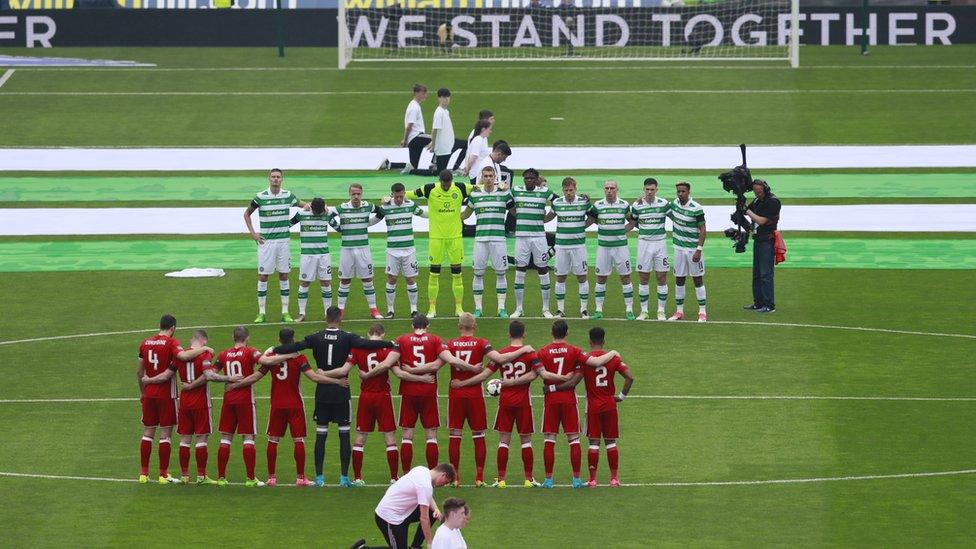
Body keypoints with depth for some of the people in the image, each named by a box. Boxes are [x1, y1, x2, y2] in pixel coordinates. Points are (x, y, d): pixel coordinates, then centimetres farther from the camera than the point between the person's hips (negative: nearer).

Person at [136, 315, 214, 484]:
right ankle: (163, 475, 2)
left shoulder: (145, 343, 8)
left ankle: (143, 473, 12)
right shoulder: (171, 343, -10)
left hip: (149, 393, 5)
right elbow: (183, 356, -31)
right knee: (165, 434, 1)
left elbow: (139, 371, 13)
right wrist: (203, 349, -17)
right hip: (166, 394, -5)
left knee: (147, 433, 11)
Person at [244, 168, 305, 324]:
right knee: (263, 276, -1)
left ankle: (285, 312, 11)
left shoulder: (287, 196, 3)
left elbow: (302, 204, 19)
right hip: (266, 241, -2)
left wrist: (307, 206, -5)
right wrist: (252, 233, 1)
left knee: (284, 275, 5)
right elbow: (247, 213, 9)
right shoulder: (261, 197, -3)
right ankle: (261, 312, 4)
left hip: (283, 241, 2)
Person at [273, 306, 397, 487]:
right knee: (344, 434, 3)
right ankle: (344, 477, 0)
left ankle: (319, 477, 6)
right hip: (341, 391, -2)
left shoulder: (316, 338, -2)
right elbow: (366, 344, -18)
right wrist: (391, 344, -14)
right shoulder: (347, 338, -7)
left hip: (322, 391, 2)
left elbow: (295, 347, -5)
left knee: (320, 434, 6)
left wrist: (274, 350, 7)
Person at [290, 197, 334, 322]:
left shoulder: (327, 215, 3)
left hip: (324, 254, 2)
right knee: (304, 283, 0)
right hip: (307, 254, -2)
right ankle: (301, 314, 7)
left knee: (326, 283, 2)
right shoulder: (302, 214, -5)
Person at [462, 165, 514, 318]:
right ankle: (478, 308, 7)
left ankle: (501, 308, 6)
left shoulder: (504, 194, 4)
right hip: (480, 239, 1)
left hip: (498, 238, -1)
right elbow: (466, 214, 21)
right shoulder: (475, 195, 8)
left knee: (501, 273, 0)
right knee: (478, 273, 0)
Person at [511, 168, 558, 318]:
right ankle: (518, 309, 10)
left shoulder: (544, 192, 3)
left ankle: (546, 309, 9)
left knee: (543, 271, 2)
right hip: (521, 236, 1)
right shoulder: (516, 191, 6)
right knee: (519, 271, 2)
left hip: (539, 236, -1)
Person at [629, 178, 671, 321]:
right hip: (644, 243, 1)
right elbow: (633, 222, 14)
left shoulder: (663, 204, -2)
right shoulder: (637, 205, 1)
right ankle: (644, 311, 11)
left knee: (662, 277, 0)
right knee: (643, 278, 2)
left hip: (660, 243, 0)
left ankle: (661, 311, 8)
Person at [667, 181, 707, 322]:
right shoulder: (675, 203, 2)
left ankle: (702, 312, 3)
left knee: (698, 279, -1)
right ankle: (679, 311, 15)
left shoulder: (696, 209, -15)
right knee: (679, 279, 8)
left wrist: (699, 250, -17)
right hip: (679, 247, 6)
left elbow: (702, 230, -13)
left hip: (693, 248, -6)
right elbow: (671, 216, 24)